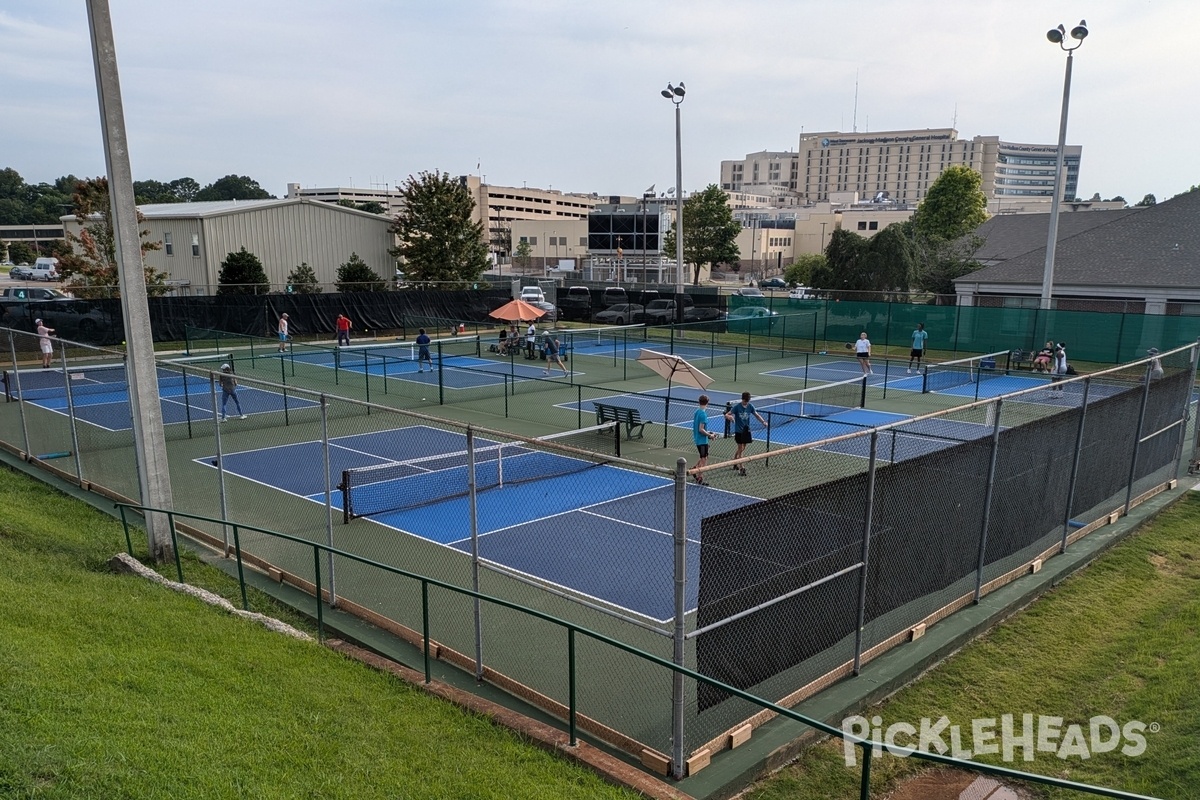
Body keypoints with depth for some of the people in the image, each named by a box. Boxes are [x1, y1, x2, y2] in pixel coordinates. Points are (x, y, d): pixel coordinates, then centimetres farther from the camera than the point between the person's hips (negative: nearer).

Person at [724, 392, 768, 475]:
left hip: (746, 430, 5)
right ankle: (741, 468, 2)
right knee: (740, 449, -3)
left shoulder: (750, 406, -2)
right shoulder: (737, 407, -14)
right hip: (738, 431, -5)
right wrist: (729, 417, -40)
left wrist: (763, 421, -5)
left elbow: (756, 415, 10)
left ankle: (735, 463, 32)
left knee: (742, 449, 13)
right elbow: (726, 415, -16)